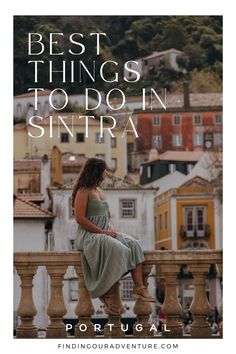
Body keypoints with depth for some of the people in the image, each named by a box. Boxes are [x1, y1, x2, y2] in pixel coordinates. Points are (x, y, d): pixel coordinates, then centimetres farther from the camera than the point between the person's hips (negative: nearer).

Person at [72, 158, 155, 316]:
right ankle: (111, 297, -26)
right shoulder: (83, 191, -7)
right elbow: (80, 218, -16)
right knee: (118, 250, -32)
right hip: (89, 236, -8)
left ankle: (140, 288, -27)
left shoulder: (100, 191, 20)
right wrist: (102, 231, -18)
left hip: (105, 233, 8)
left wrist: (109, 229, 6)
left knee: (133, 245, -16)